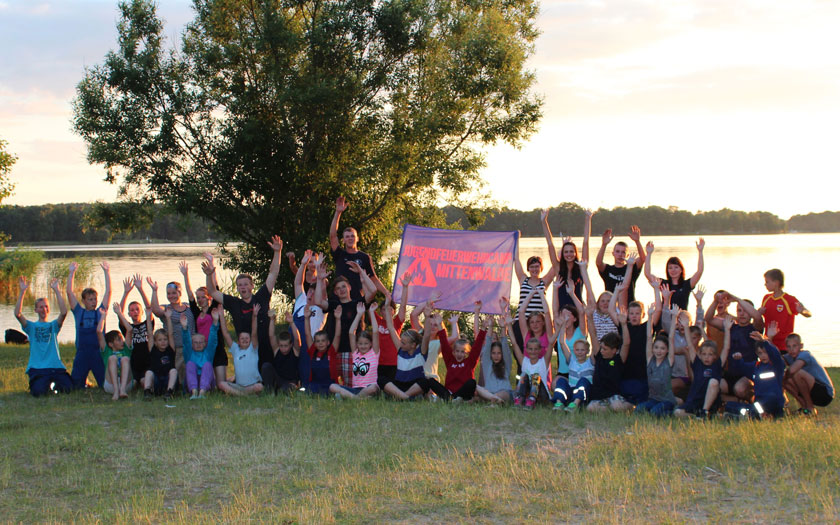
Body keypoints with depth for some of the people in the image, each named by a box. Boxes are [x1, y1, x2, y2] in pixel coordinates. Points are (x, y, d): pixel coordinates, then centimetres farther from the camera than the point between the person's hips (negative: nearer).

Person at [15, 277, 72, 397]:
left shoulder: (53, 325, 14)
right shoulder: (31, 326, 12)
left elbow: (63, 312, -6)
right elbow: (17, 314, -7)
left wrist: (56, 290, -7)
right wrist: (22, 292, -12)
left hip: (55, 366, 2)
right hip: (37, 367, -1)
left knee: (68, 388, -21)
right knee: (38, 391, -28)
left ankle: (53, 385, 13)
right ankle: (45, 384, 9)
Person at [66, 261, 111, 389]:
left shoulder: (100, 311, 10)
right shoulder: (79, 312, 10)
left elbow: (108, 292, 4)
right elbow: (69, 292, 5)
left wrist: (106, 272, 0)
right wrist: (72, 273, 2)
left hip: (99, 352, 0)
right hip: (82, 353, 0)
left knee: (105, 384, 0)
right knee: (76, 385, 2)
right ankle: (84, 383, 34)